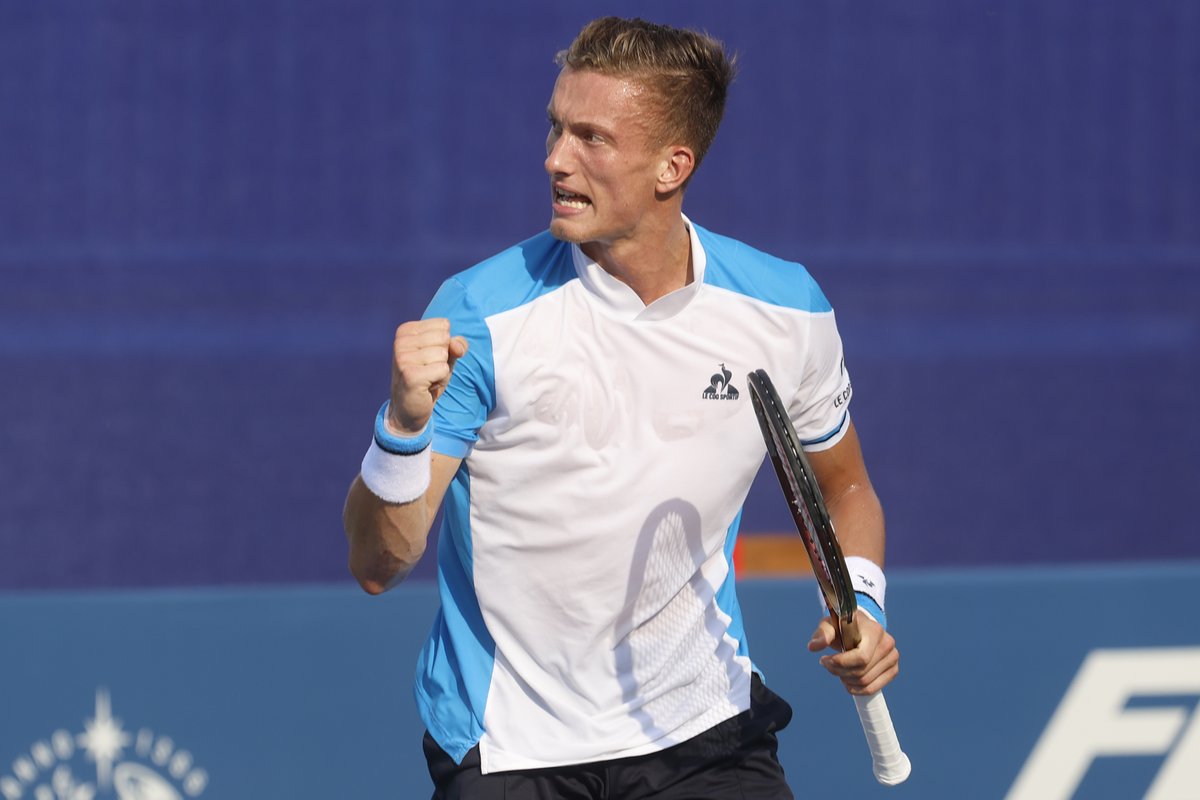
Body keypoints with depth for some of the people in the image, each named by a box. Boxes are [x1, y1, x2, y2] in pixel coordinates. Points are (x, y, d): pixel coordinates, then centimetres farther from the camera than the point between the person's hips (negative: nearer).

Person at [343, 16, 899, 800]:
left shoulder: (786, 311, -6)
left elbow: (843, 487, 14)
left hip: (704, 727, 2)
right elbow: (378, 564, -18)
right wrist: (404, 425, -35)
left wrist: (859, 605, -5)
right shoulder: (480, 315, -16)